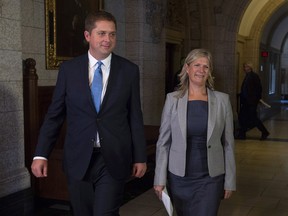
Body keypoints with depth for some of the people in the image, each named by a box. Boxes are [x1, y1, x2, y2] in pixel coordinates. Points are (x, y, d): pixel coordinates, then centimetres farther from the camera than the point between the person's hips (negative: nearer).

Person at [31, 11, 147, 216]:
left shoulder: (130, 70, 0)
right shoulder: (68, 69, 1)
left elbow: (135, 117, 3)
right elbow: (54, 114, 3)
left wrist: (140, 157, 4)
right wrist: (41, 154, -2)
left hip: (114, 159, -1)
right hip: (79, 159, 2)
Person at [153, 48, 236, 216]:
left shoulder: (222, 100, -1)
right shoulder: (173, 99, -2)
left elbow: (228, 144, 2)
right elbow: (163, 142, 1)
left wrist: (230, 181, 1)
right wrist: (160, 179, -2)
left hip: (210, 179, -1)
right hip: (179, 177, 1)